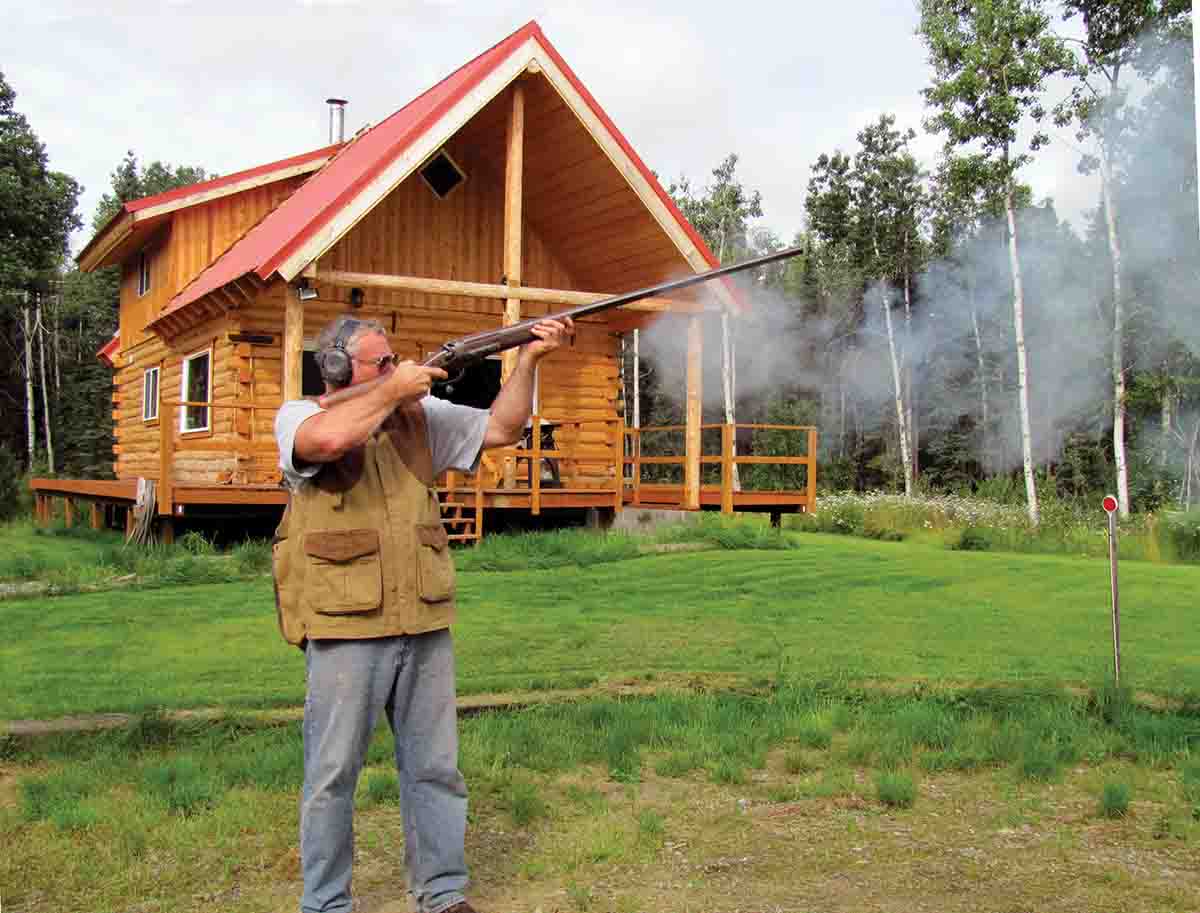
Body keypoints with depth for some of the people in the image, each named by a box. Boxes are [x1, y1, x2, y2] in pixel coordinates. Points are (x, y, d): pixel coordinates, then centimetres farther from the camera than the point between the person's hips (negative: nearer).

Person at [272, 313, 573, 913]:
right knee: (333, 775, 5)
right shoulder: (300, 416, -5)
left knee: (435, 769, 12)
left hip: (426, 628, 5)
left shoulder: (422, 415, 11)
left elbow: (501, 429, 13)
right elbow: (330, 438, -28)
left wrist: (528, 360, 1)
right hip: (345, 632, -5)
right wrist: (391, 391, -15)